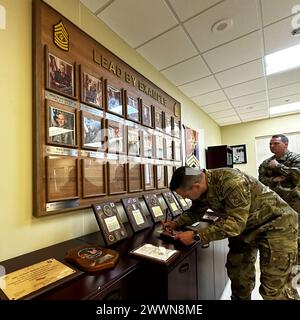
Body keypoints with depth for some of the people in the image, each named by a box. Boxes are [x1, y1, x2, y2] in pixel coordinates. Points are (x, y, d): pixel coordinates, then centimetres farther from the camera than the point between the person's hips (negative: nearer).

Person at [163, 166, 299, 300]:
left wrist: (196, 236, -34)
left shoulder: (231, 182, -35)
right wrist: (176, 223, -8)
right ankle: (239, 296, 39)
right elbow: (195, 211, 8)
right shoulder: (202, 188, -9)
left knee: (274, 288, -4)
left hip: (277, 224, -7)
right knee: (236, 271, 15)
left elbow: (234, 223, -35)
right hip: (245, 226, 8)